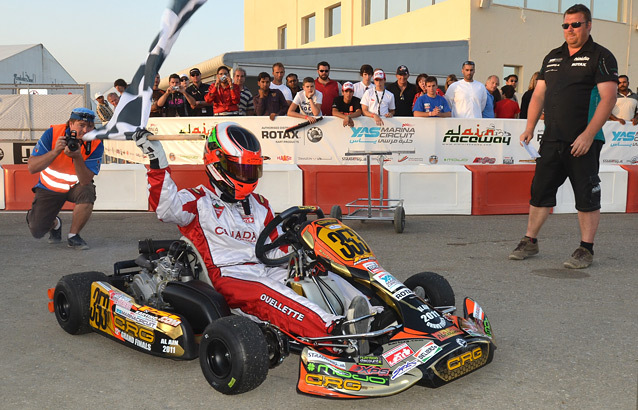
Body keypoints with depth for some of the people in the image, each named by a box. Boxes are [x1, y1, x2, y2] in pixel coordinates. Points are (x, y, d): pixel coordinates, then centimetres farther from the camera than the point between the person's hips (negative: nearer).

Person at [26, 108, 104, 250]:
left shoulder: (96, 144, -22)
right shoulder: (52, 133, -22)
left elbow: (85, 181, -27)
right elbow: (31, 167, -25)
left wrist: (77, 157, -42)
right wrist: (56, 151, -38)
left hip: (76, 186, 0)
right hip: (49, 187, 0)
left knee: (87, 192, -35)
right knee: (37, 231, -7)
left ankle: (73, 236, -12)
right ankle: (55, 223, 31)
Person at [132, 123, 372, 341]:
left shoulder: (259, 206, 24)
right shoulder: (199, 202, 7)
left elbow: (278, 248, 21)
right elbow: (166, 208, -13)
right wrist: (157, 164, -21)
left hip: (266, 271, 7)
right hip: (228, 278, -6)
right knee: (265, 294, -36)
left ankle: (364, 311, -34)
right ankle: (334, 331, -55)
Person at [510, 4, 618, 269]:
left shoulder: (600, 56, -3)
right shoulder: (552, 57, 16)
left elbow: (608, 98, -11)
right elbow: (538, 95, 18)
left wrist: (588, 135, -19)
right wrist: (529, 128, 6)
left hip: (583, 142, -5)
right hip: (551, 140, 6)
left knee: (587, 196, 0)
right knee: (540, 191, 8)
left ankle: (586, 249, 9)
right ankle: (530, 242, 19)